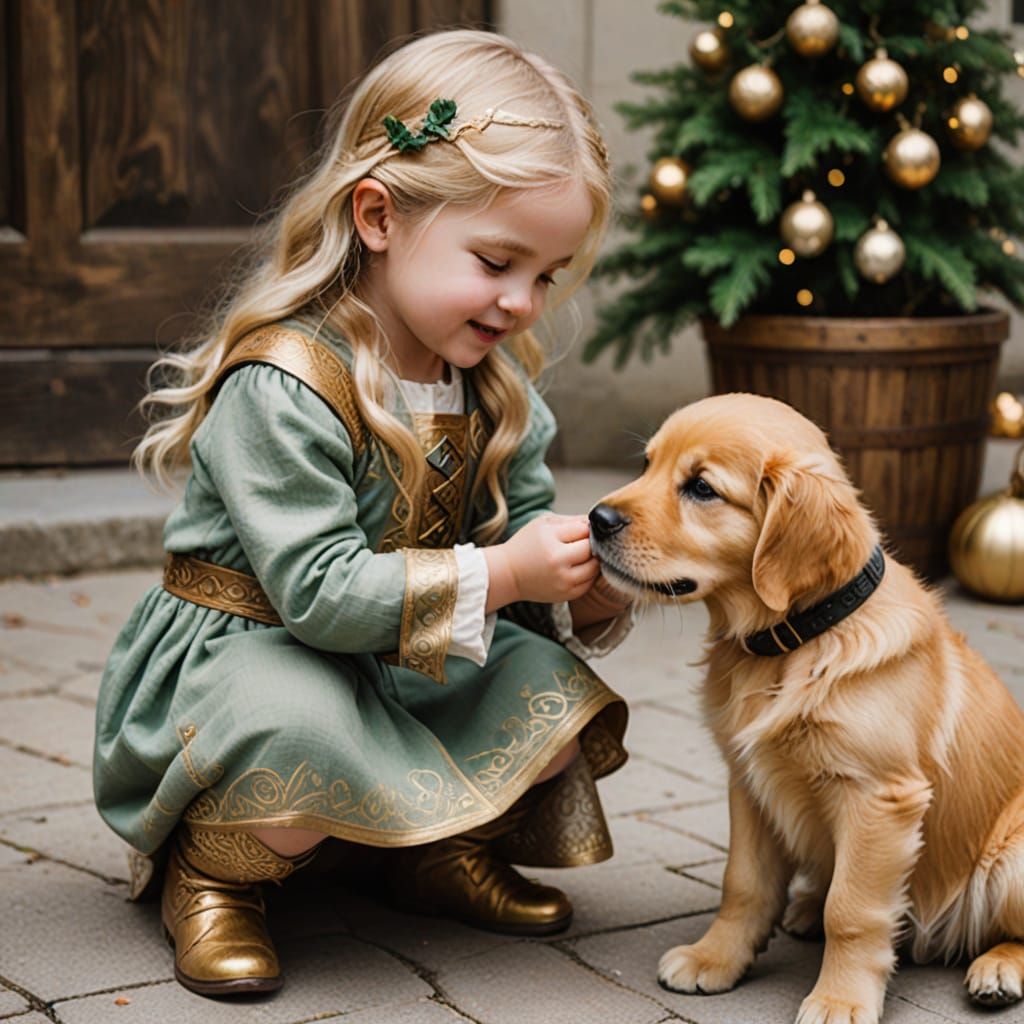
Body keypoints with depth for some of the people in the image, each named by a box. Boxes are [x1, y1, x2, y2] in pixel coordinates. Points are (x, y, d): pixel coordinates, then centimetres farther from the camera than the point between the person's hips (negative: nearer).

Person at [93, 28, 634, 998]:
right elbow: (320, 592, -30)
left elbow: (520, 523, 4)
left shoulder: (496, 382, 1)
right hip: (239, 652, -7)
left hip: (400, 661, 7)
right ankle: (206, 867, -2)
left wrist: (582, 584, -19)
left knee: (558, 699, -12)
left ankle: (442, 846, 18)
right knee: (306, 739, -38)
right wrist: (501, 574, -33)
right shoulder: (283, 384, -26)